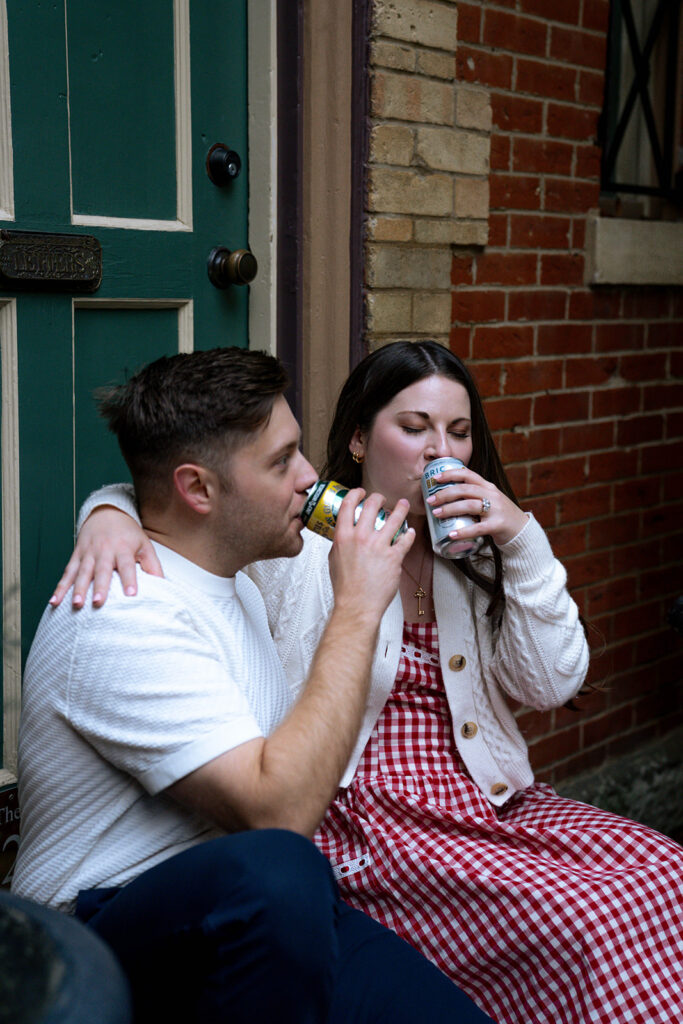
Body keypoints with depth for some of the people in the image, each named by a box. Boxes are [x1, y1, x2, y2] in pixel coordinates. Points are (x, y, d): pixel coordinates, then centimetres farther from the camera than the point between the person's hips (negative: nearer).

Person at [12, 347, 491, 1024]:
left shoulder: (230, 580, 14)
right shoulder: (127, 614, -19)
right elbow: (277, 811, -27)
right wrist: (357, 609, -21)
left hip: (253, 914, 8)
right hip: (104, 935, -8)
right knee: (269, 870, -38)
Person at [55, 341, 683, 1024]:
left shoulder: (475, 555, 15)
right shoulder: (298, 545, 0)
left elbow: (552, 686, 6)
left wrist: (523, 542, -4)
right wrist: (112, 514, -25)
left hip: (490, 801, 6)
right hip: (371, 819, -6)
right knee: (592, 921, -27)